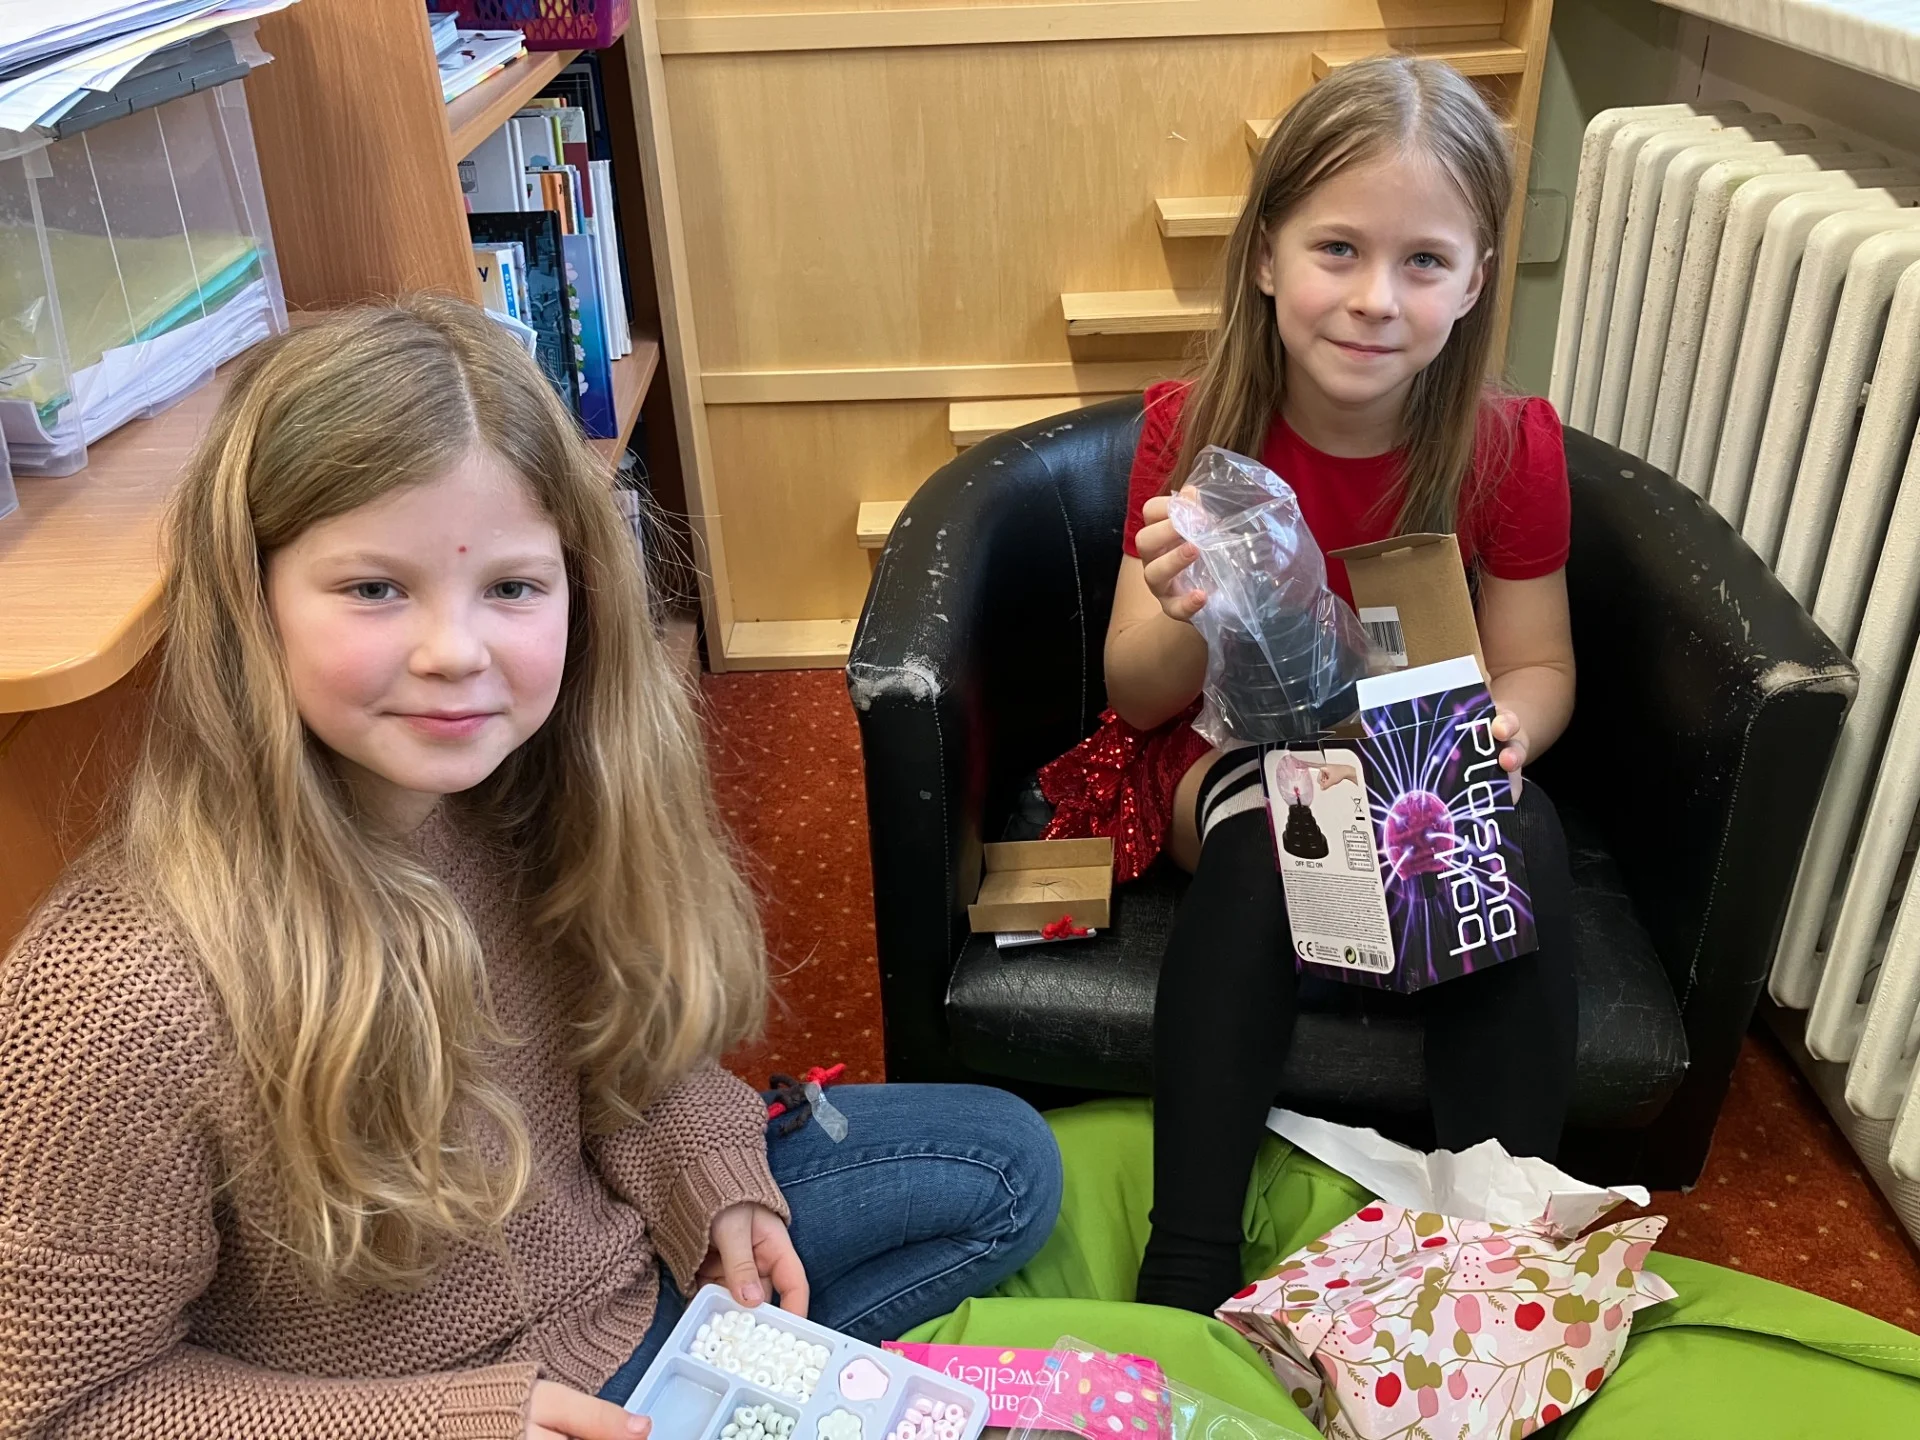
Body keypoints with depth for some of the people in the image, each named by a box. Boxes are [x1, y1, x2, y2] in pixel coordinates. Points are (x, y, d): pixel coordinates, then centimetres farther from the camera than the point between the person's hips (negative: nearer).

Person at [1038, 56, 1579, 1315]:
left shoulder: (1506, 451, -11)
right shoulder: (1193, 431, -13)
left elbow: (1540, 666, 0)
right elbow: (1140, 696, -9)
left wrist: (1505, 727, -24)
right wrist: (1184, 617, -32)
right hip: (1226, 755, -1)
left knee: (1527, 836, -29)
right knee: (1264, 830, -33)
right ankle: (1189, 1261, -25)